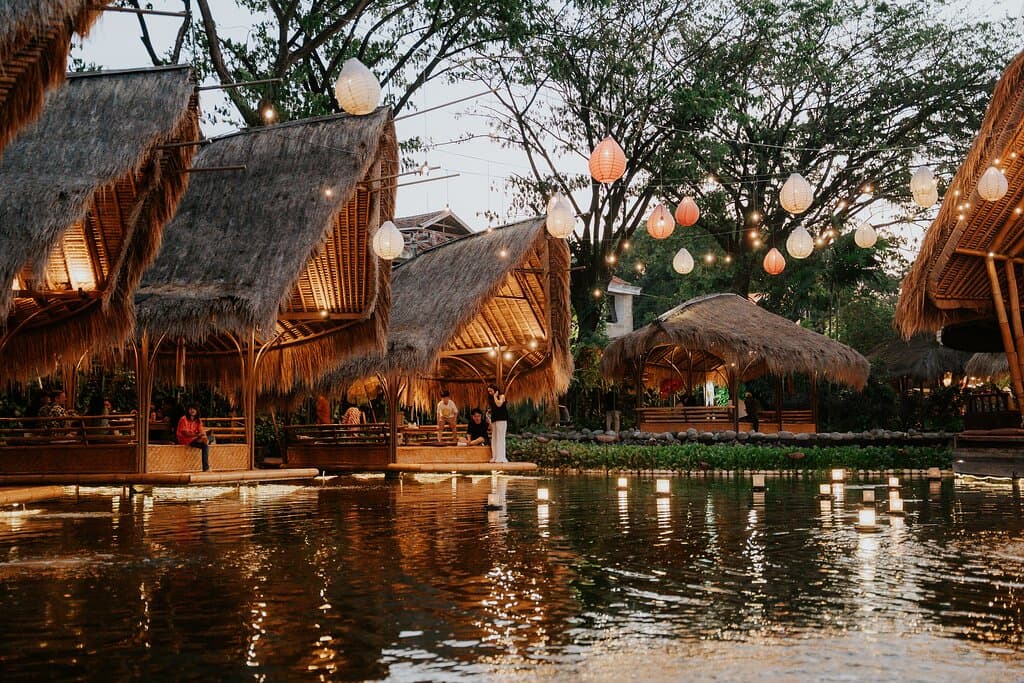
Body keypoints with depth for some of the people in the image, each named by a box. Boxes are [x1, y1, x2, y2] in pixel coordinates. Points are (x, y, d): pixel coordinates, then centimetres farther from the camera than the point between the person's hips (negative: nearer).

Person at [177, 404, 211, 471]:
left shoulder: (198, 420, 8)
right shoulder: (184, 419, -12)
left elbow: (201, 431, -2)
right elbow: (185, 433, -19)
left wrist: (204, 437, -26)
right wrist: (197, 435, -32)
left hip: (195, 438, 8)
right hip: (185, 439, -8)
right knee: (205, 445, -28)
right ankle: (205, 467, -30)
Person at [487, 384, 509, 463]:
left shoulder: (501, 396, -1)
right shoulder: (491, 399, 19)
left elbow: (499, 404, -20)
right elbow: (492, 410, 17)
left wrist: (495, 396, -7)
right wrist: (490, 422, 11)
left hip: (501, 420, -7)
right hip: (494, 420, 7)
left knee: (500, 437, -11)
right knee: (494, 438, 3)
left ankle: (501, 457, -13)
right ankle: (495, 457, 2)